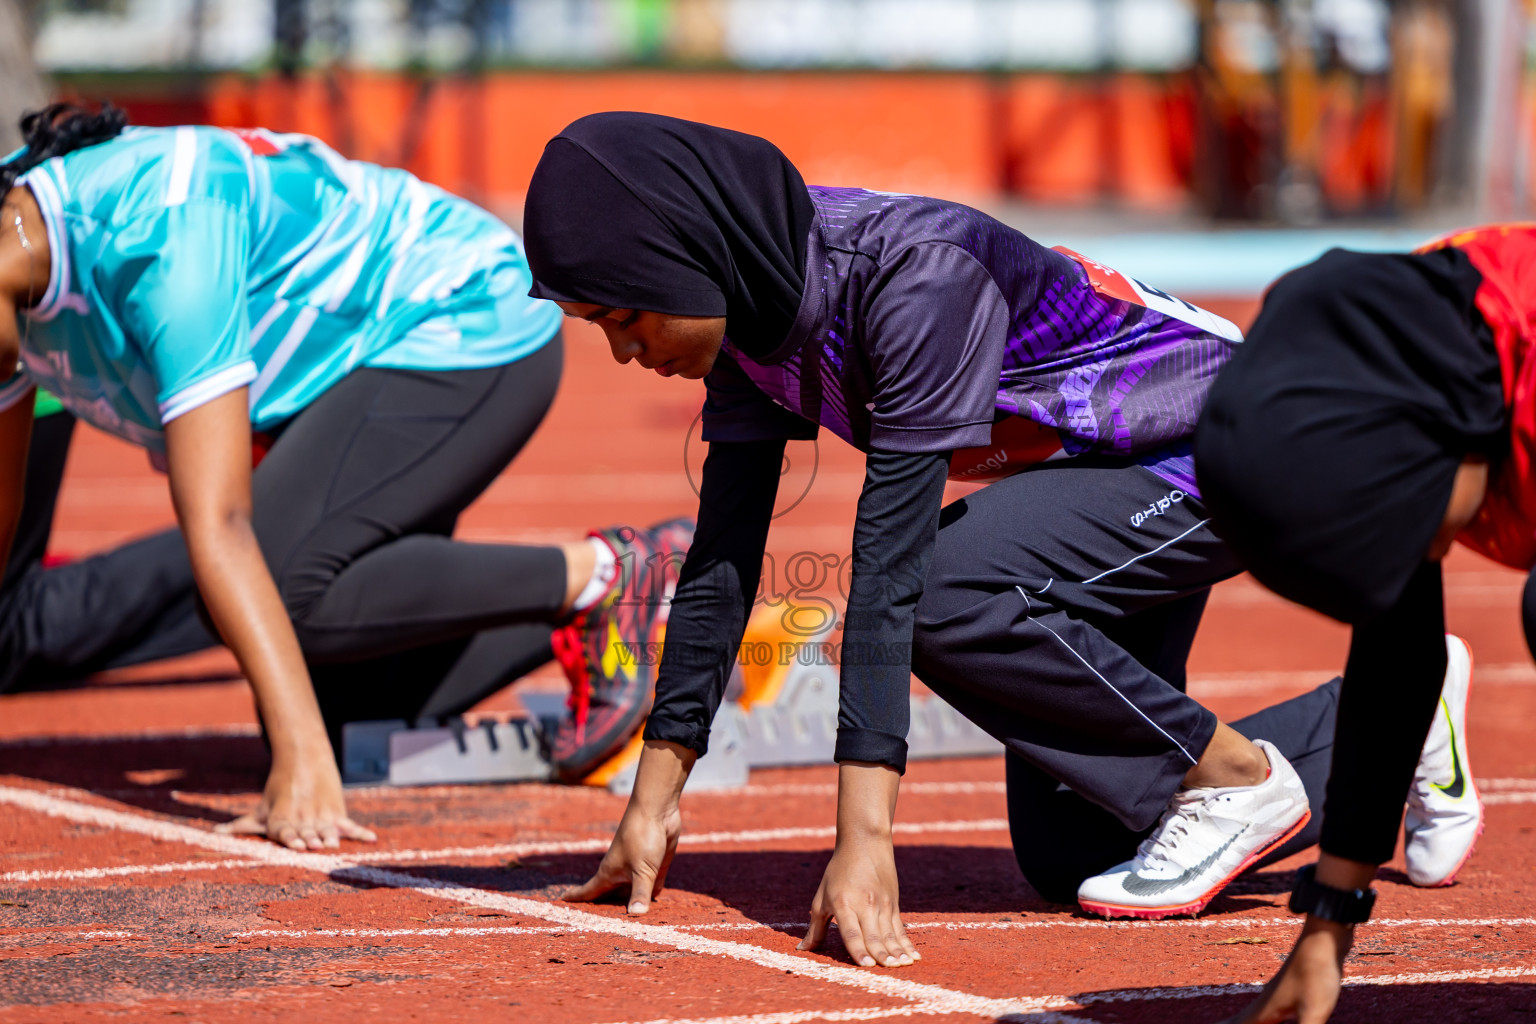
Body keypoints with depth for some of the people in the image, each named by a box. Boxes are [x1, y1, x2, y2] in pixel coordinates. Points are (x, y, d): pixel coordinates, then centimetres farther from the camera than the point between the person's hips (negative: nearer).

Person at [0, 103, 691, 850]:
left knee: (284, 587, -29)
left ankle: (599, 574, -14)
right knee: (346, 708, 0)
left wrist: (303, 758, -43)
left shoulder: (158, 243, -34)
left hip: (465, 330, -9)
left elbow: (217, 524, -40)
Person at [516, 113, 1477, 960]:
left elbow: (892, 563, -37)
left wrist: (866, 836, -39)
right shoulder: (752, 312, -8)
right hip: (1105, 471, 9)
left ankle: (1240, 774, -12)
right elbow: (722, 561, -1)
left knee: (946, 591, -31)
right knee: (1070, 854, 6)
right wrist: (656, 799, -3)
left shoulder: (916, 275, -33)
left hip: (1230, 452, -9)